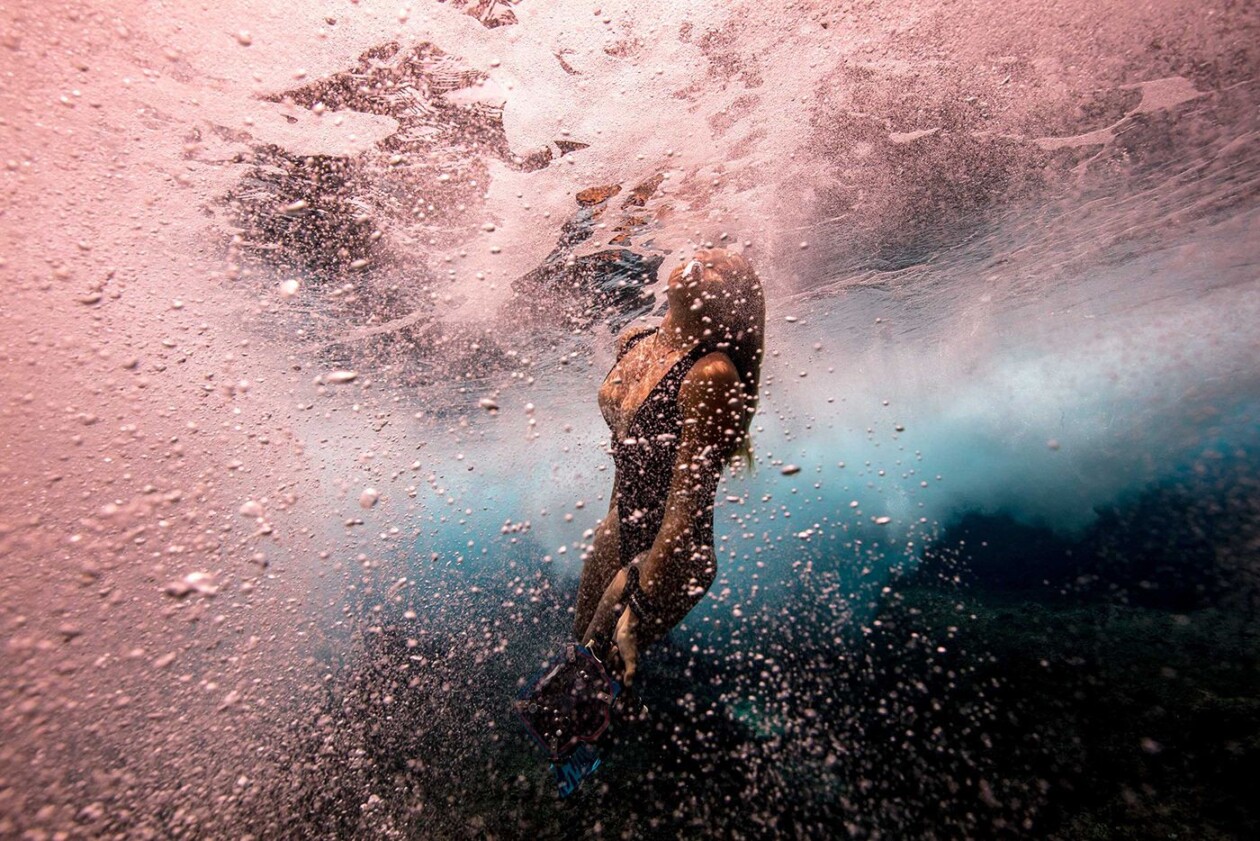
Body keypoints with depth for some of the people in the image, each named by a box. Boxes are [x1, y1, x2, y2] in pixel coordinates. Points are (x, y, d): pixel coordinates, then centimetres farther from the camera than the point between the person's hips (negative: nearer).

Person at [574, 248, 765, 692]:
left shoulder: (713, 375, -28)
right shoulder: (631, 342, -4)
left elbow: (685, 505, -27)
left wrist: (637, 609, -22)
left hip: (671, 554, -7)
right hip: (621, 527, 8)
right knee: (581, 644, 24)